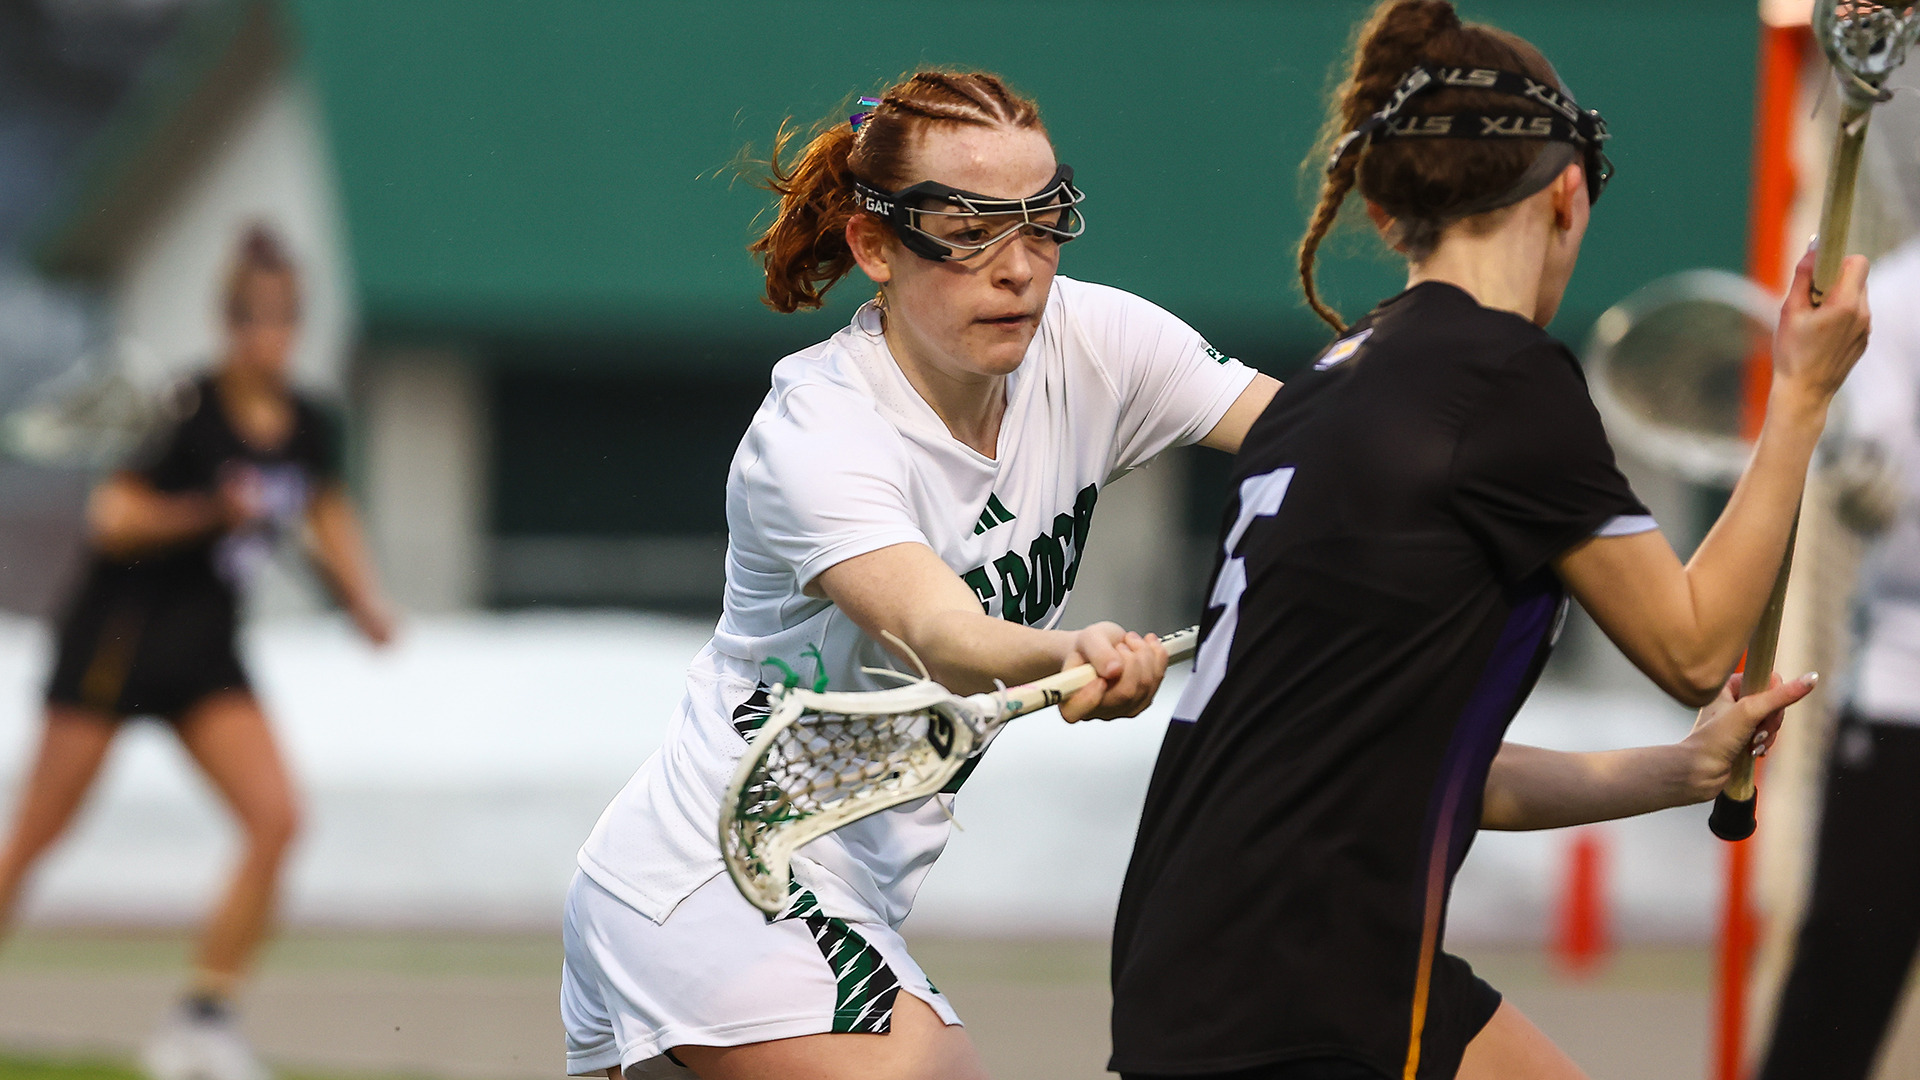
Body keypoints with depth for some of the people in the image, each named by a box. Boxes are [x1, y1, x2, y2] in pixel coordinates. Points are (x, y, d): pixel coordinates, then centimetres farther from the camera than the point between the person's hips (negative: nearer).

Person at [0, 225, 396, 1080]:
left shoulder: (307, 427, 3)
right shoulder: (193, 410, -17)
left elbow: (331, 519, 21)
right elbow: (110, 519, -18)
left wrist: (365, 601, 6)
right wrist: (210, 510, -29)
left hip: (206, 654, 6)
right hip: (119, 630, -6)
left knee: (276, 818, -11)